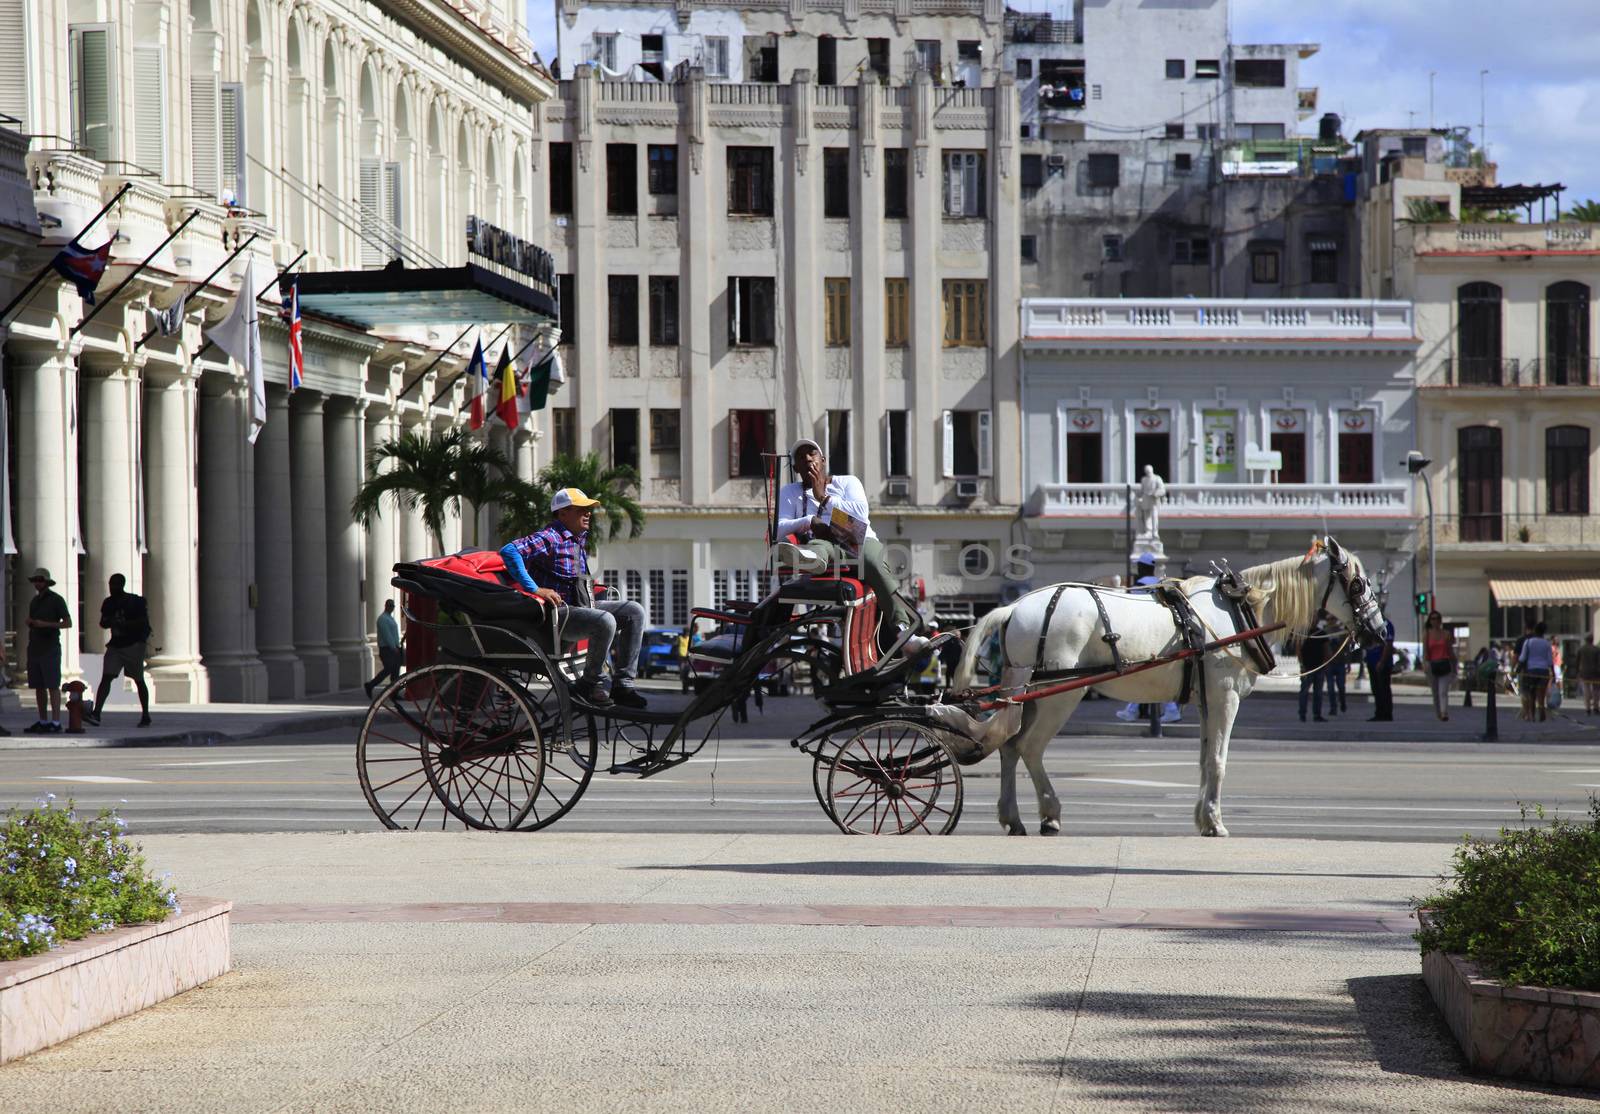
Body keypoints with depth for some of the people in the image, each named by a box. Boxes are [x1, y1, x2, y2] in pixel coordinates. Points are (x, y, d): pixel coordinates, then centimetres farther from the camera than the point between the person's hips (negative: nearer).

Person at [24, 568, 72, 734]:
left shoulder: (56, 600, -3)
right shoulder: (34, 601, 17)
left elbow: (68, 623, -7)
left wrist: (46, 624, -17)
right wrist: (29, 622, 2)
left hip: (50, 648, -7)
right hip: (35, 648, 7)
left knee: (53, 685, -9)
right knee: (38, 687, 6)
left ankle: (55, 723, -12)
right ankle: (42, 721, 11)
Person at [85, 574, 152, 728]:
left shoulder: (134, 602, -9)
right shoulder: (109, 603, 9)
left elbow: (143, 622, -15)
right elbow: (103, 623, 16)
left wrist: (124, 624, -24)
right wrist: (108, 622, -8)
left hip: (134, 644, -5)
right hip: (115, 645, 5)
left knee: (138, 680, 4)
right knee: (106, 678, -9)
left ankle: (145, 716, 18)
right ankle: (96, 714, -19)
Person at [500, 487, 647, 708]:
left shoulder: (580, 539, 17)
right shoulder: (549, 539, -12)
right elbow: (509, 551, -25)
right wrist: (535, 589, -26)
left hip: (583, 606, 9)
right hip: (558, 613, -9)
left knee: (634, 611, -2)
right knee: (605, 621, -32)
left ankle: (623, 684, -4)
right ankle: (588, 684, -13)